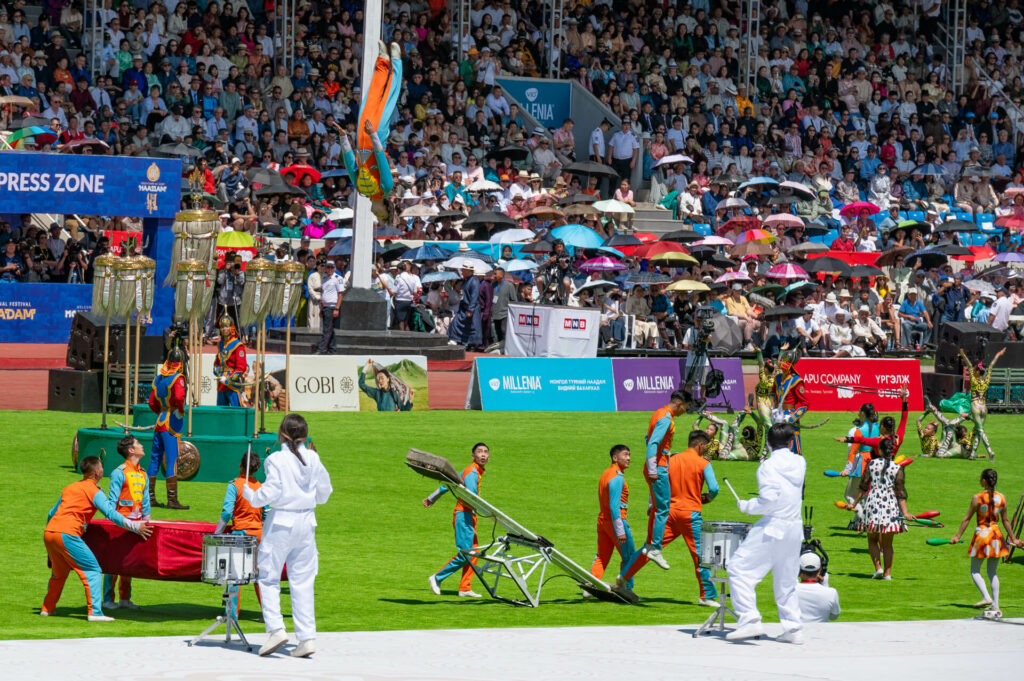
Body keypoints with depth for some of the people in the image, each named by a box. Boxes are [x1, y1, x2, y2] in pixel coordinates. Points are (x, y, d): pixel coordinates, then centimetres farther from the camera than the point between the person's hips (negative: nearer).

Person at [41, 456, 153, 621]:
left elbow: (52, 513, 33)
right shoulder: (93, 490, 1)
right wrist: (135, 527, -8)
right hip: (67, 535, -8)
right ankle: (94, 612, -14)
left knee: (58, 573, 26)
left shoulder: (69, 488, 24)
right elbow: (111, 514, -9)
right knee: (92, 570, -5)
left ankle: (47, 608, 34)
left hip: (48, 533, 8)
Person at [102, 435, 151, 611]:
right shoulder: (120, 473, -8)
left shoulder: (143, 474, 13)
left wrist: (147, 520, 12)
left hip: (136, 524, 7)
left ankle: (125, 598, 16)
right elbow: (112, 500, -10)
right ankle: (108, 599, -1)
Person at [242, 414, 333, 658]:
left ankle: (275, 628, -10)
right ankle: (307, 637, 3)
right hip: (306, 522, 5)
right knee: (302, 581, 8)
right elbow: (324, 493, 10)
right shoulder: (313, 459, 3)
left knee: (269, 576, 6)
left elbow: (271, 492, -15)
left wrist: (251, 496, 3)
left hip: (281, 521, -5)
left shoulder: (277, 460, -11)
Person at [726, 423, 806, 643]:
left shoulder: (768, 466, -9)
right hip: (795, 528, 7)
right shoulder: (800, 463, 8)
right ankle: (794, 628, 14)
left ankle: (749, 620, -14)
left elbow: (769, 499, -19)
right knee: (786, 581, 17)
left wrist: (746, 506, -3)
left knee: (740, 569, -3)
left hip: (773, 527, -7)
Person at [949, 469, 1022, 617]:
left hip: (982, 534, -4)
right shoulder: (1001, 498, 1)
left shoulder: (977, 498, -11)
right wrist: (1013, 538, 20)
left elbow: (967, 519, -7)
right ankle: (995, 604, 9)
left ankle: (986, 597, -13)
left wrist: (957, 536, 1)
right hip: (996, 535, 4)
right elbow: (1005, 520, 9)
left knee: (975, 571, 7)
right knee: (992, 572, 14)